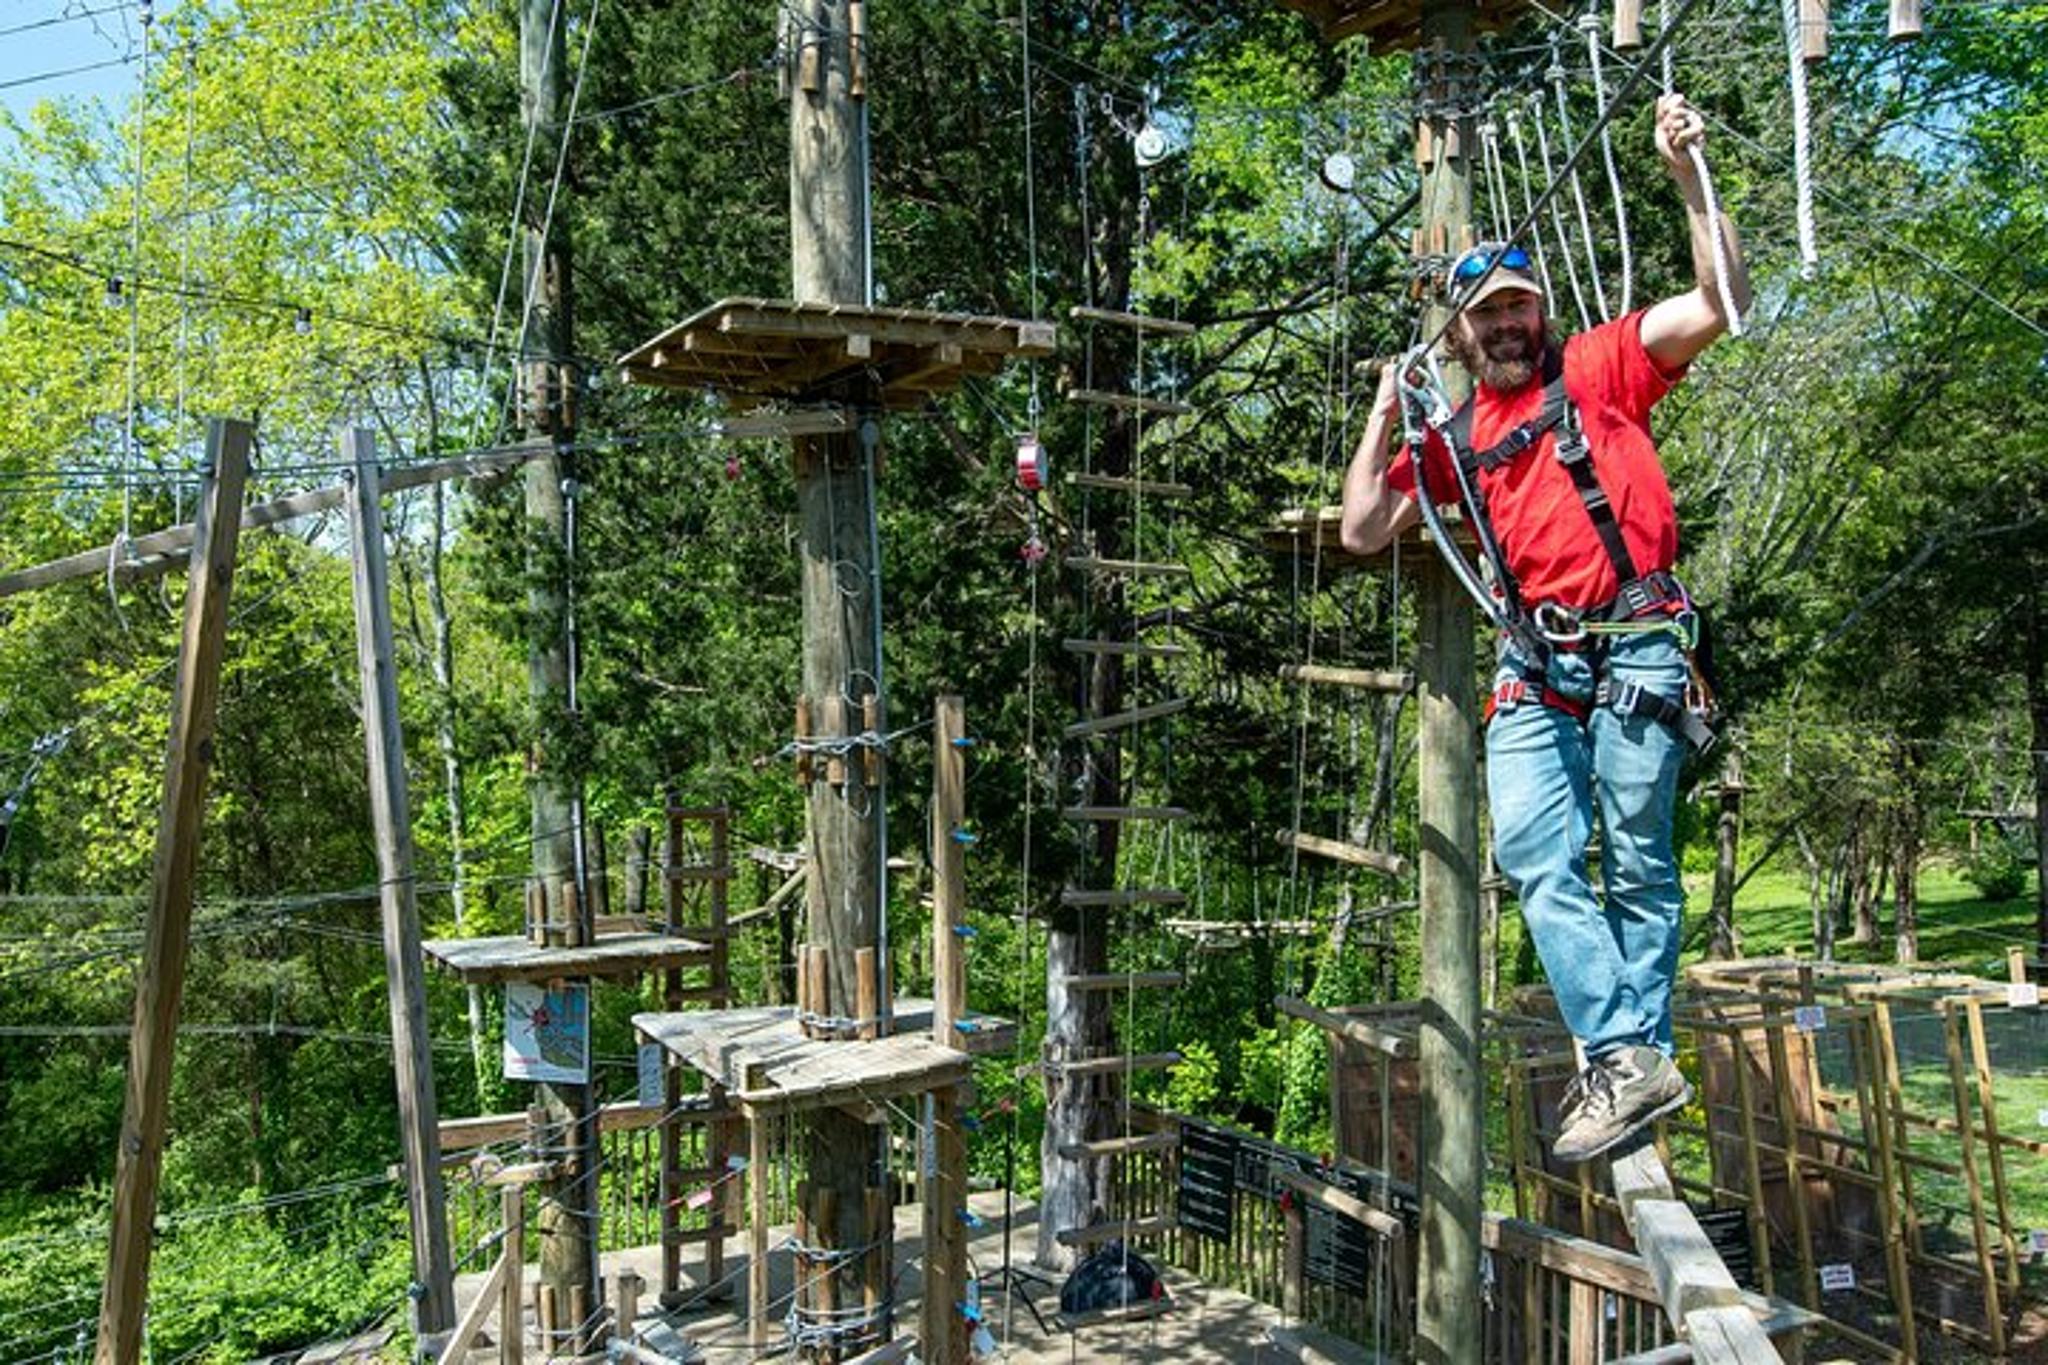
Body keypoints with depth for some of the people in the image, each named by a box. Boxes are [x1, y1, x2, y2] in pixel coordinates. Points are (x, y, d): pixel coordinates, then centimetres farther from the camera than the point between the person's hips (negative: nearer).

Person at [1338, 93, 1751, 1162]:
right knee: (1532, 855, -9)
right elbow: (1362, 532, 17)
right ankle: (1627, 1061, -7)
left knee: (1638, 864, -2)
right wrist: (1385, 412, 16)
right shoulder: (1453, 441, 19)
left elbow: (1717, 304, -4)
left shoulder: (1596, 368, 7)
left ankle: (1630, 1055, 5)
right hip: (1535, 668, 4)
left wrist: (1687, 180, -12)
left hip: (1636, 649, -4)